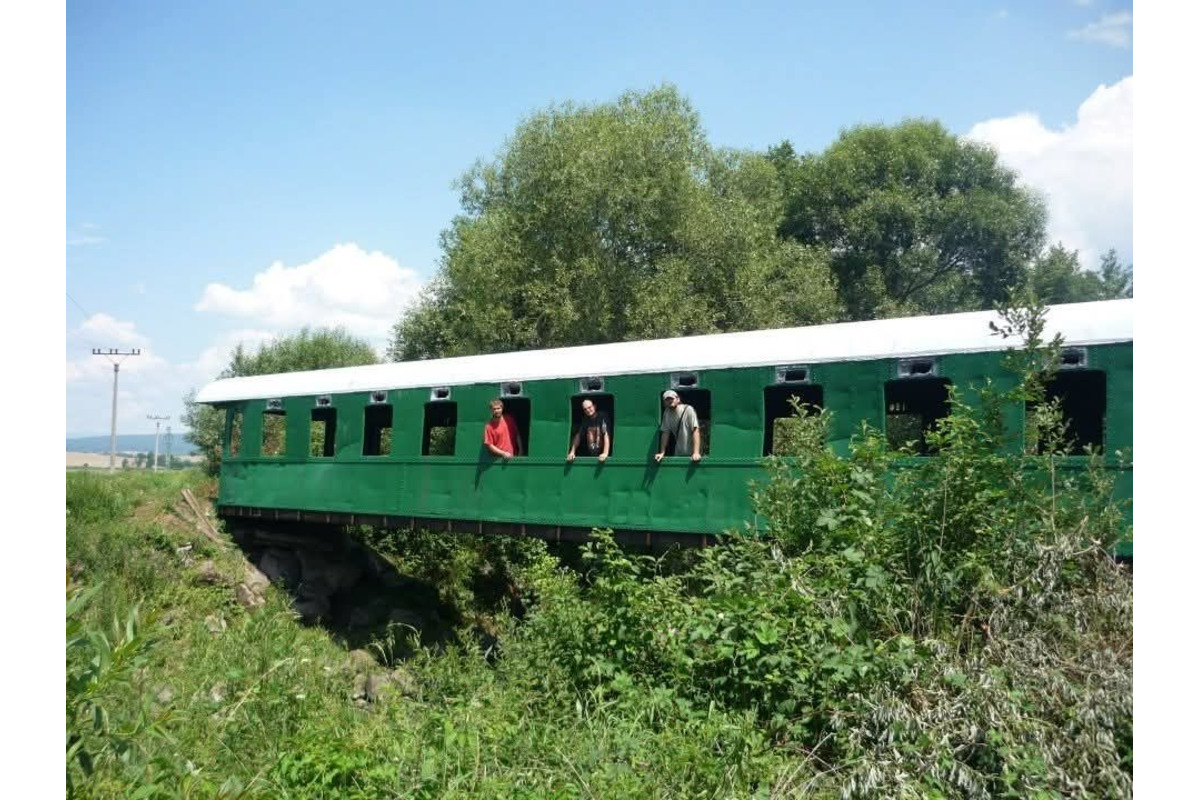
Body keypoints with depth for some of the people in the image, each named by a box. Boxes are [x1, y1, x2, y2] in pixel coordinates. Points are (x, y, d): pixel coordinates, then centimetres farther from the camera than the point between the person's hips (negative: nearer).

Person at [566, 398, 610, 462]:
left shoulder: (602, 418, -10)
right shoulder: (584, 420, 8)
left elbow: (606, 436, -17)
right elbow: (578, 436, 10)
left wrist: (605, 453, -28)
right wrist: (572, 452, -1)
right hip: (588, 455, 4)